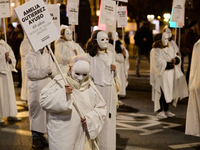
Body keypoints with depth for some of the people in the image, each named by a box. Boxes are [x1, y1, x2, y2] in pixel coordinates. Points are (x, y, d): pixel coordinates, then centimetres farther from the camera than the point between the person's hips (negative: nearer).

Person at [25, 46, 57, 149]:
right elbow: (29, 72, -14)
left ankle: (41, 135, 15)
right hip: (36, 89, -5)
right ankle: (35, 138, 2)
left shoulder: (47, 55, 15)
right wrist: (44, 72, -18)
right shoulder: (30, 56, -3)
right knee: (36, 111, -4)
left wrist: (50, 71, -10)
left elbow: (54, 71, 12)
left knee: (46, 111, 5)